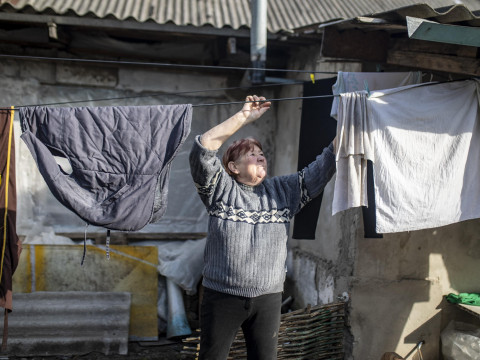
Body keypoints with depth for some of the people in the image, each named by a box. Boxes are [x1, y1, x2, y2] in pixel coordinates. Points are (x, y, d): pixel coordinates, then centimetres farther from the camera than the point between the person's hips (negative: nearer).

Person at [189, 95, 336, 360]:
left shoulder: (284, 191, 7)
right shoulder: (221, 189, -3)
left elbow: (323, 166, 4)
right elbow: (202, 148, -16)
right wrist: (244, 116, -17)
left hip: (268, 299, 3)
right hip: (222, 297, -2)